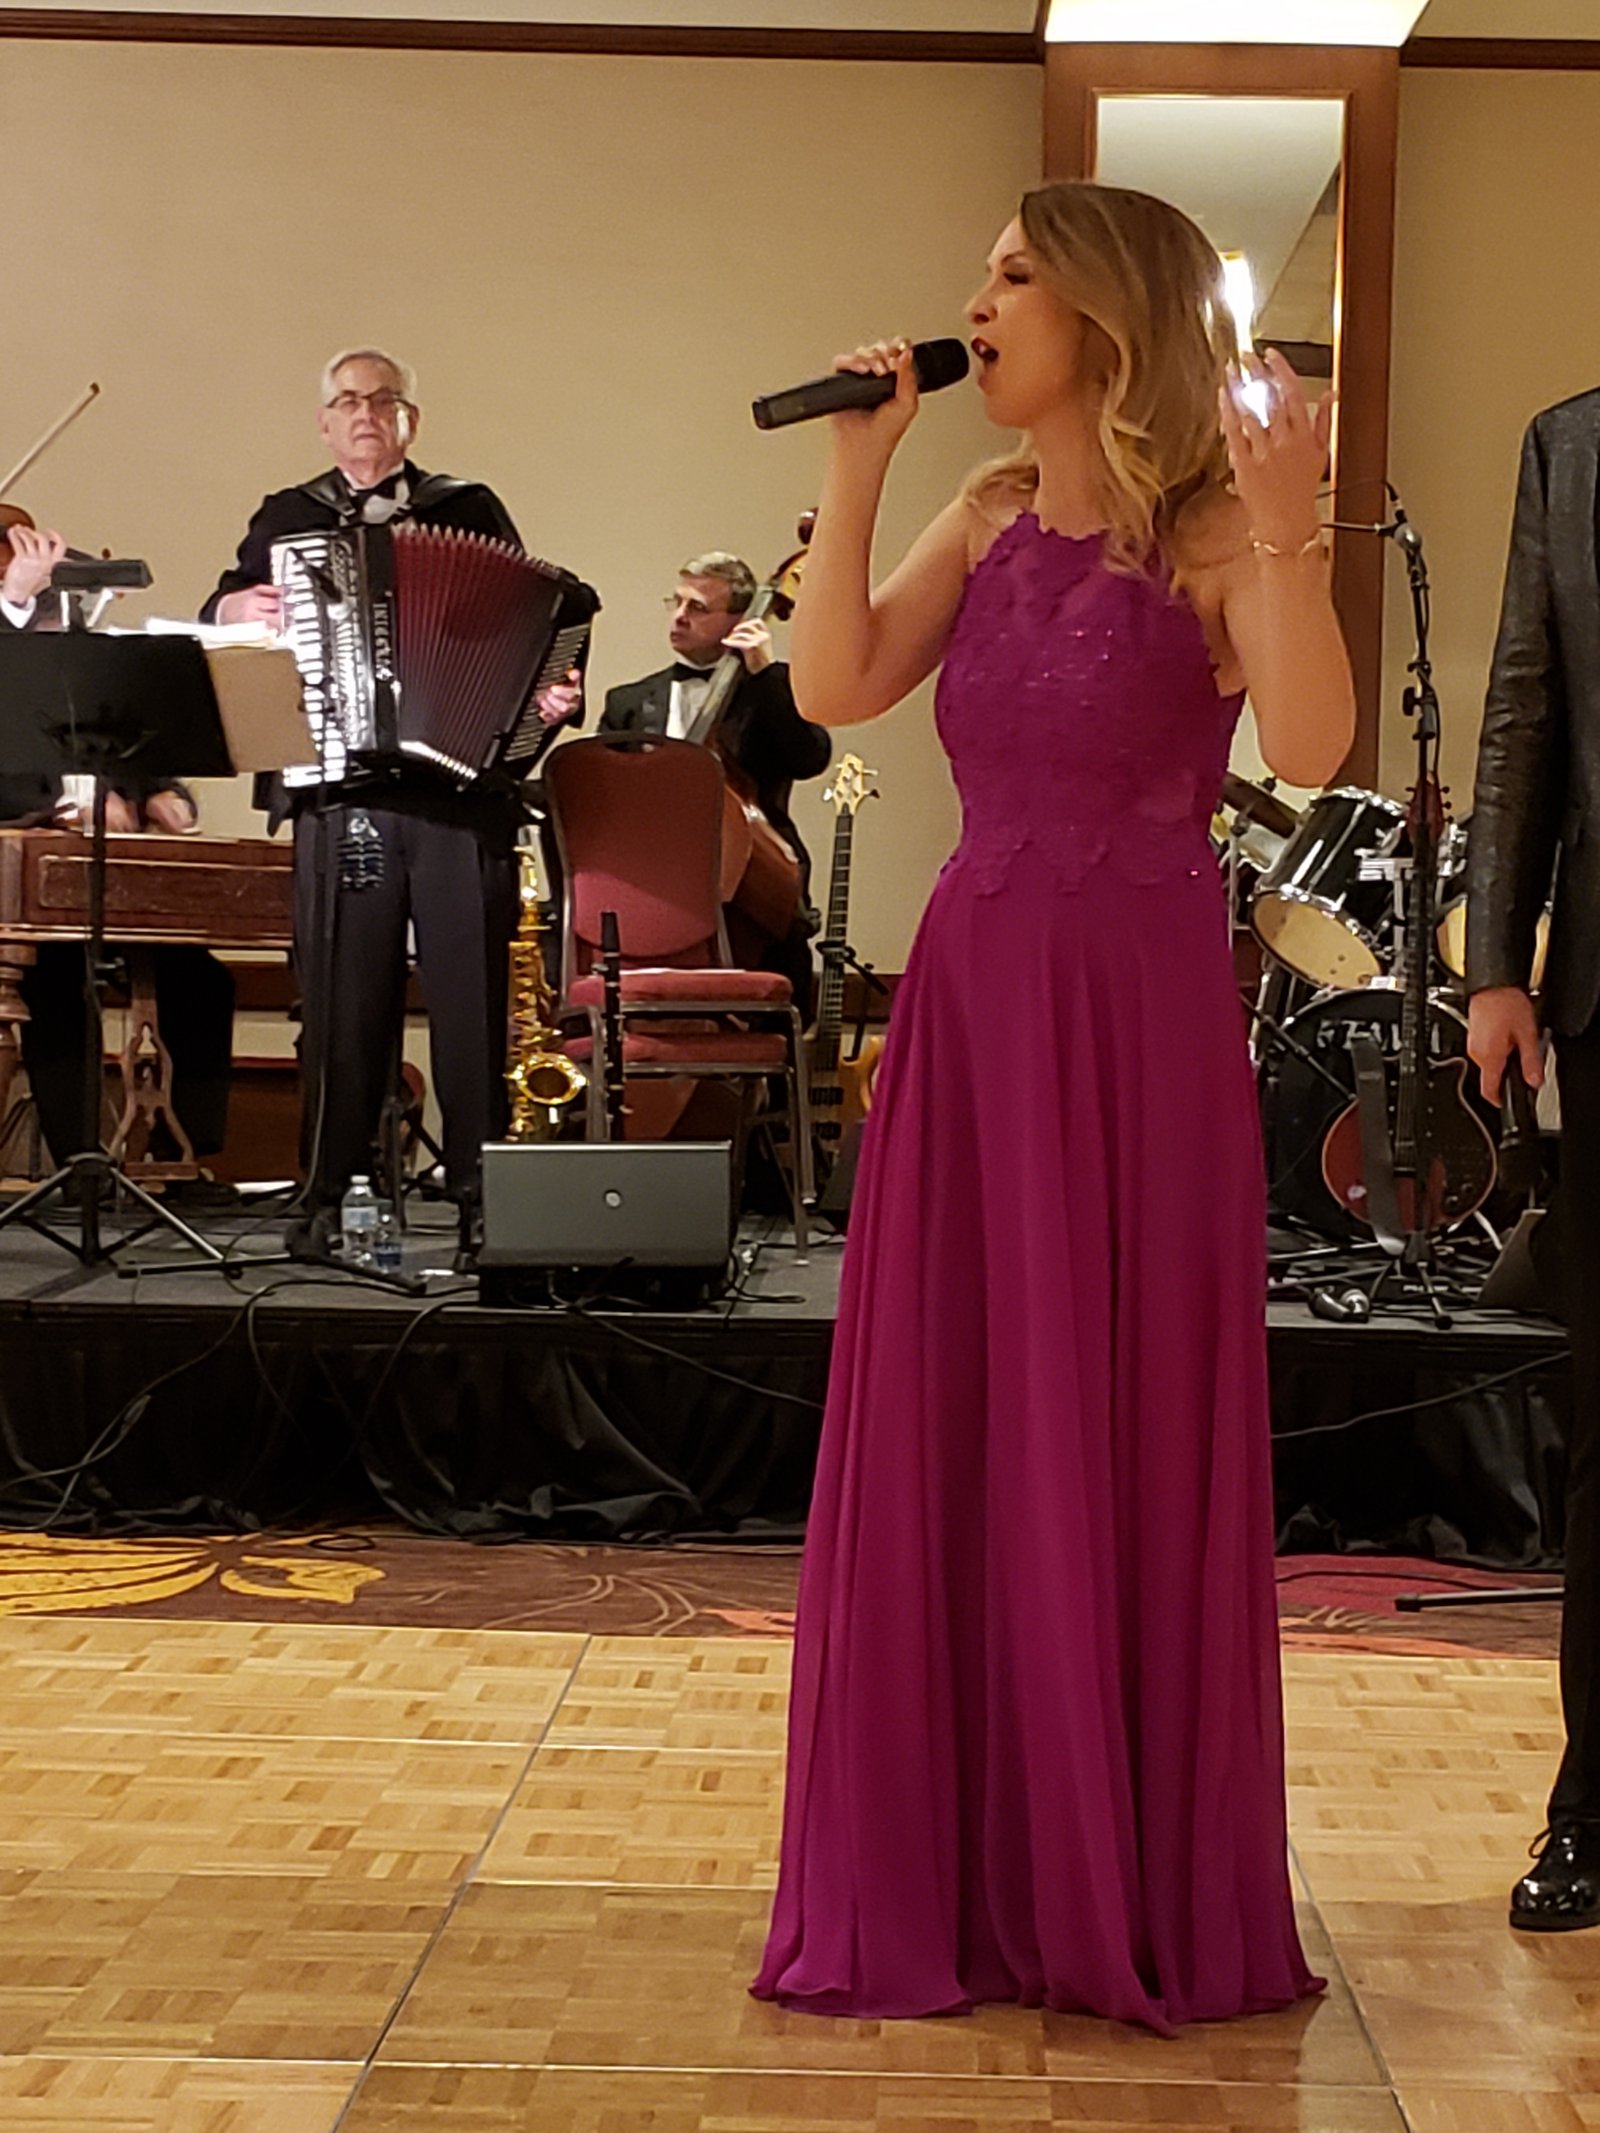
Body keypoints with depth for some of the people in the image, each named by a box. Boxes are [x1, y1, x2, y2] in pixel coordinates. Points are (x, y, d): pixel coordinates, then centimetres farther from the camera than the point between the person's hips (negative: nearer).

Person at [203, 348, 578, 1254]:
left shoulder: (472, 510, 14)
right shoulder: (286, 519, 18)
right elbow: (217, 613, 18)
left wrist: (549, 694, -9)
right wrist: (235, 608, -4)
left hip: (463, 783, -1)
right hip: (338, 794, 1)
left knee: (472, 995, 0)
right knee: (343, 1001, 1)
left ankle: (481, 1192, 7)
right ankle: (332, 1197, 9)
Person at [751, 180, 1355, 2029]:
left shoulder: (1215, 527, -6)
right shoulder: (987, 518, 10)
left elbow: (1312, 749, -20)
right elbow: (834, 689, 0)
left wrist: (1289, 539, -30)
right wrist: (853, 473, -2)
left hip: (1137, 1015, -5)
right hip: (970, 996, 5)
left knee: (1124, 1448, 3)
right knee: (942, 1444, 7)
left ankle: (1138, 1895, 20)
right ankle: (952, 1879, 22)